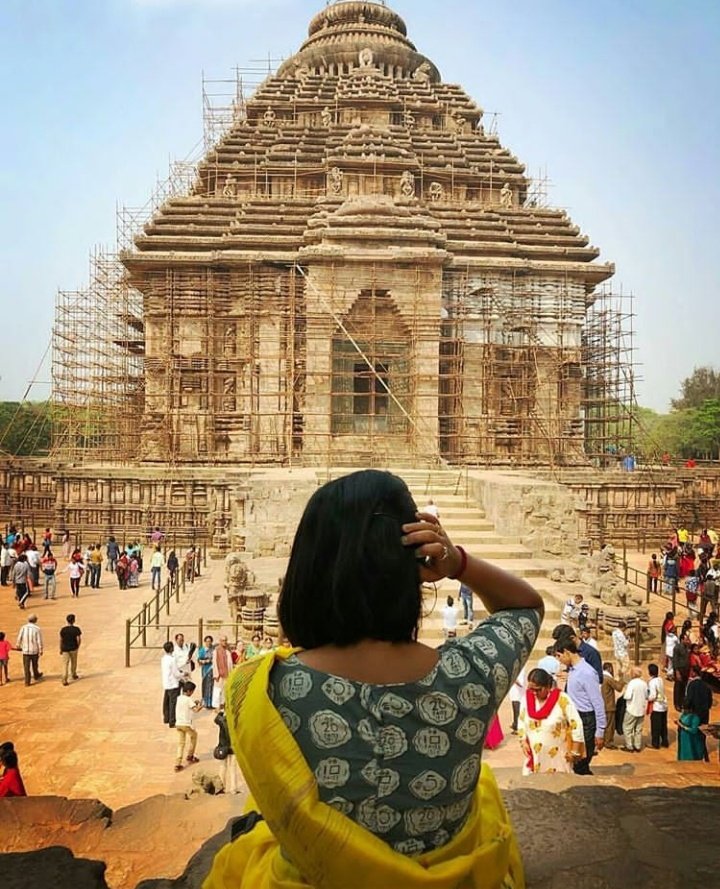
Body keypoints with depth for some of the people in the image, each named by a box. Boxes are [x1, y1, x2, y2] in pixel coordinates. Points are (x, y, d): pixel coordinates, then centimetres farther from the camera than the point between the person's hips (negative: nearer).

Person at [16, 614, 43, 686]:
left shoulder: (23, 627, -8)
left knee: (26, 667, 8)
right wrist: (41, 650, 0)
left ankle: (27, 681, 8)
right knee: (35, 665, 22)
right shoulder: (37, 629, -14)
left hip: (25, 651, 0)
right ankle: (36, 676, 41)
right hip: (35, 651, 0)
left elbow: (19, 638, -1)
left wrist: (18, 646, 17)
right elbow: (39, 641, -11)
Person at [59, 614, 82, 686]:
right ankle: (74, 675, 40)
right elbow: (78, 639, -12)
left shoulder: (63, 629, -7)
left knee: (65, 664, 3)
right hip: (73, 648, 0)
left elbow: (61, 640, -2)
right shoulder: (76, 629, -12)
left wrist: (61, 649, 8)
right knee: (74, 662, 21)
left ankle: (64, 680, -2)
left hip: (65, 649, 1)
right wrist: (78, 646, 6)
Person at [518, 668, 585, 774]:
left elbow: (576, 725, -11)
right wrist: (523, 741, -1)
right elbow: (522, 721, 9)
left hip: (558, 757, -3)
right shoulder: (527, 698, -5)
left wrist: (575, 752, -8)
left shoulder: (562, 700, -17)